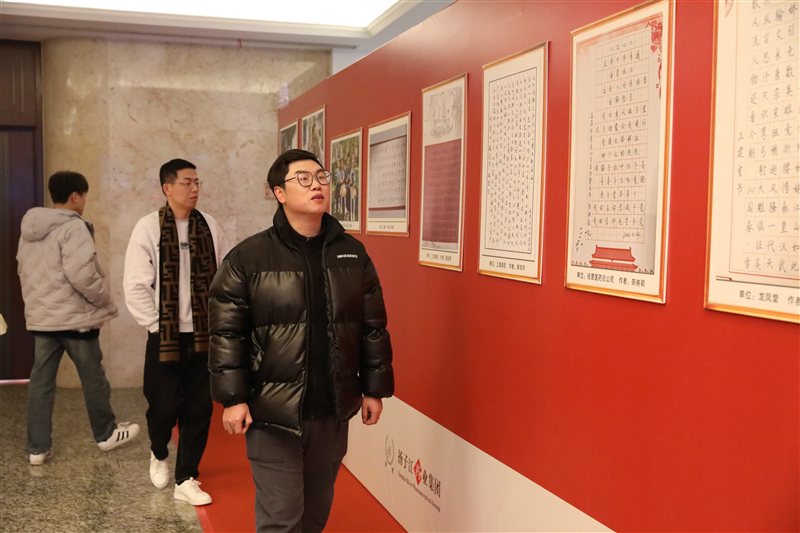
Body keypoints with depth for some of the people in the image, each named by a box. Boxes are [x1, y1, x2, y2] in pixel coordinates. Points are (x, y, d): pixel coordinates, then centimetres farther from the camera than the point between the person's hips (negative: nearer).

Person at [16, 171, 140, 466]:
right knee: (93, 378, 9)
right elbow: (81, 274, -24)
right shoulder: (73, 227, -17)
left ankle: (38, 447, 13)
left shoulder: (29, 229, 10)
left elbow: (23, 270, 15)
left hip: (40, 317, 7)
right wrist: (105, 300, -11)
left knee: (41, 380, 9)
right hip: (75, 317, -7)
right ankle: (106, 434, 24)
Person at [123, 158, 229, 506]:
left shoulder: (210, 226, 3)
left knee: (199, 409, 5)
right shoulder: (149, 228, -7)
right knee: (164, 406, 4)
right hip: (165, 336, -3)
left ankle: (186, 480, 18)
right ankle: (159, 454, 37)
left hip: (204, 336, 3)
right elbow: (135, 286, -8)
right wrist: (156, 325, -8)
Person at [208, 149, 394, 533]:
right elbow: (227, 333, -7)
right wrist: (232, 398, -10)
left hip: (333, 410, 4)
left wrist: (374, 389, 8)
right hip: (272, 412, -4)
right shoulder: (247, 258, -8)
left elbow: (373, 328, 8)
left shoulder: (352, 254, 4)